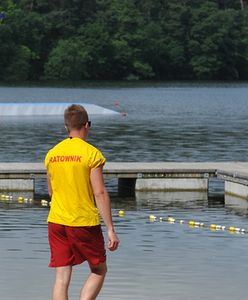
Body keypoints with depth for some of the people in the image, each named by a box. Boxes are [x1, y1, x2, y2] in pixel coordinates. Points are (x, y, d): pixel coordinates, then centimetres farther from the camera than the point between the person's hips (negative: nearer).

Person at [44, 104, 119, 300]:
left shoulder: (52, 154, 6)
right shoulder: (91, 153, -10)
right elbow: (100, 193, -13)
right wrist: (111, 229, -11)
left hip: (56, 221, 4)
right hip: (85, 222, -4)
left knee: (62, 277, 5)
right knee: (98, 271, 12)